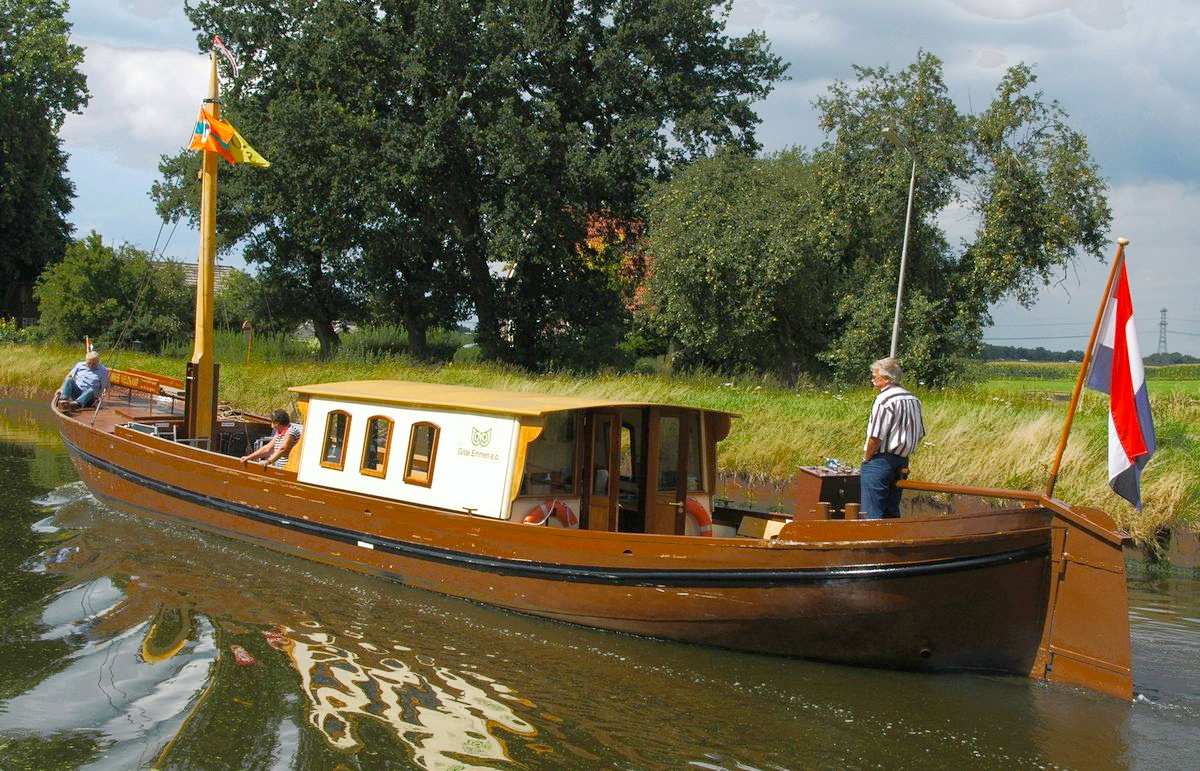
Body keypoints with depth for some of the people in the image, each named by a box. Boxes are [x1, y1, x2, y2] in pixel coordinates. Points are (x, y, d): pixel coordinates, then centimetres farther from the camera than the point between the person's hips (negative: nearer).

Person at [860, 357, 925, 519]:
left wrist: (866, 458, -5)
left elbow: (876, 436, -19)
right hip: (902, 462, 8)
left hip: (880, 462, -8)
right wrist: (903, 454, 18)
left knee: (872, 513, -4)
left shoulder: (885, 400, -16)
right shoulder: (913, 400, 10)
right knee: (892, 512, 15)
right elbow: (920, 434, 16)